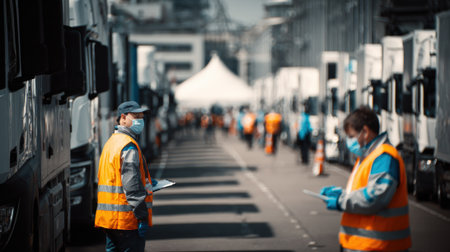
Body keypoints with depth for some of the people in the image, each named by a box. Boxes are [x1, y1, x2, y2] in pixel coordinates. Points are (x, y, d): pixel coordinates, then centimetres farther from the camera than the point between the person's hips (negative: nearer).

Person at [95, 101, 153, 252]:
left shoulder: (111, 142, 19)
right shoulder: (129, 145, -13)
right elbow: (132, 185, -19)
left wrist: (146, 181, 21)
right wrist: (142, 216, -19)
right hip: (126, 217, -10)